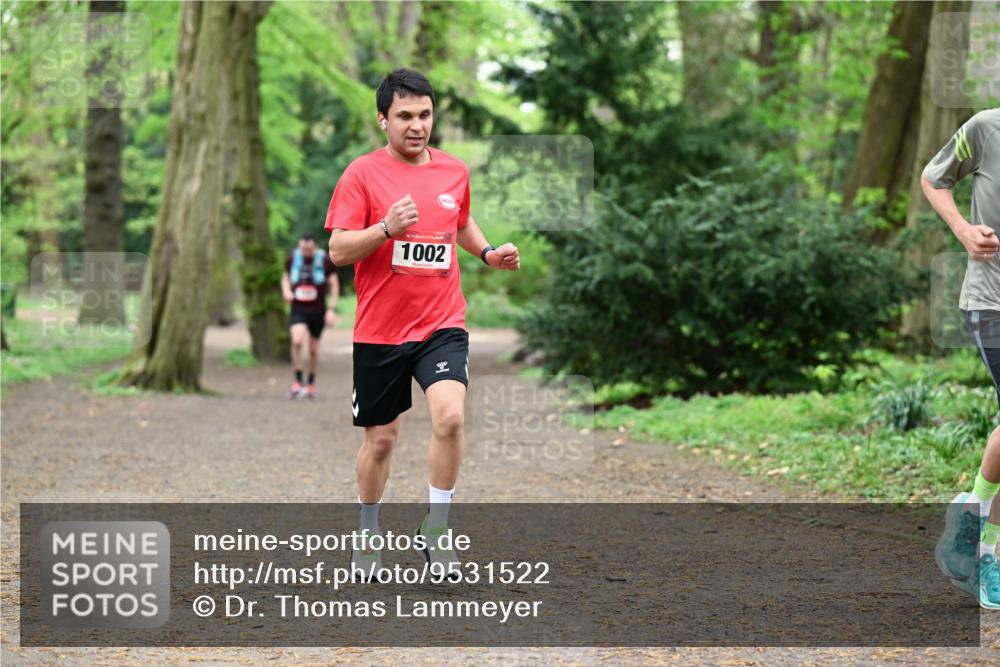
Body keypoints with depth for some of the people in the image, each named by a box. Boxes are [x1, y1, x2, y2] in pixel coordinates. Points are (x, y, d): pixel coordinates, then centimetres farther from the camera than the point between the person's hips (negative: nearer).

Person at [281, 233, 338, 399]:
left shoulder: (325, 261, -6)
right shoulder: (292, 259, 1)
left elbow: (334, 284, 0)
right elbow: (286, 278, 17)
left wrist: (332, 309, -7)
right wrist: (286, 291, -5)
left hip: (318, 311, 0)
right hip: (298, 310, 0)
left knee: (314, 349, 9)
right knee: (297, 340, -24)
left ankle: (311, 383, 29)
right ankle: (298, 381, -17)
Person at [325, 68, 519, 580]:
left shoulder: (455, 172, 6)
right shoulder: (362, 174, -6)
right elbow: (337, 251, -10)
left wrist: (488, 253, 8)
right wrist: (386, 228, -25)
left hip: (441, 325, 2)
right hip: (379, 331, -2)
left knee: (450, 417, -21)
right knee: (380, 439, 8)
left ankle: (435, 529, -6)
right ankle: (368, 537, 30)